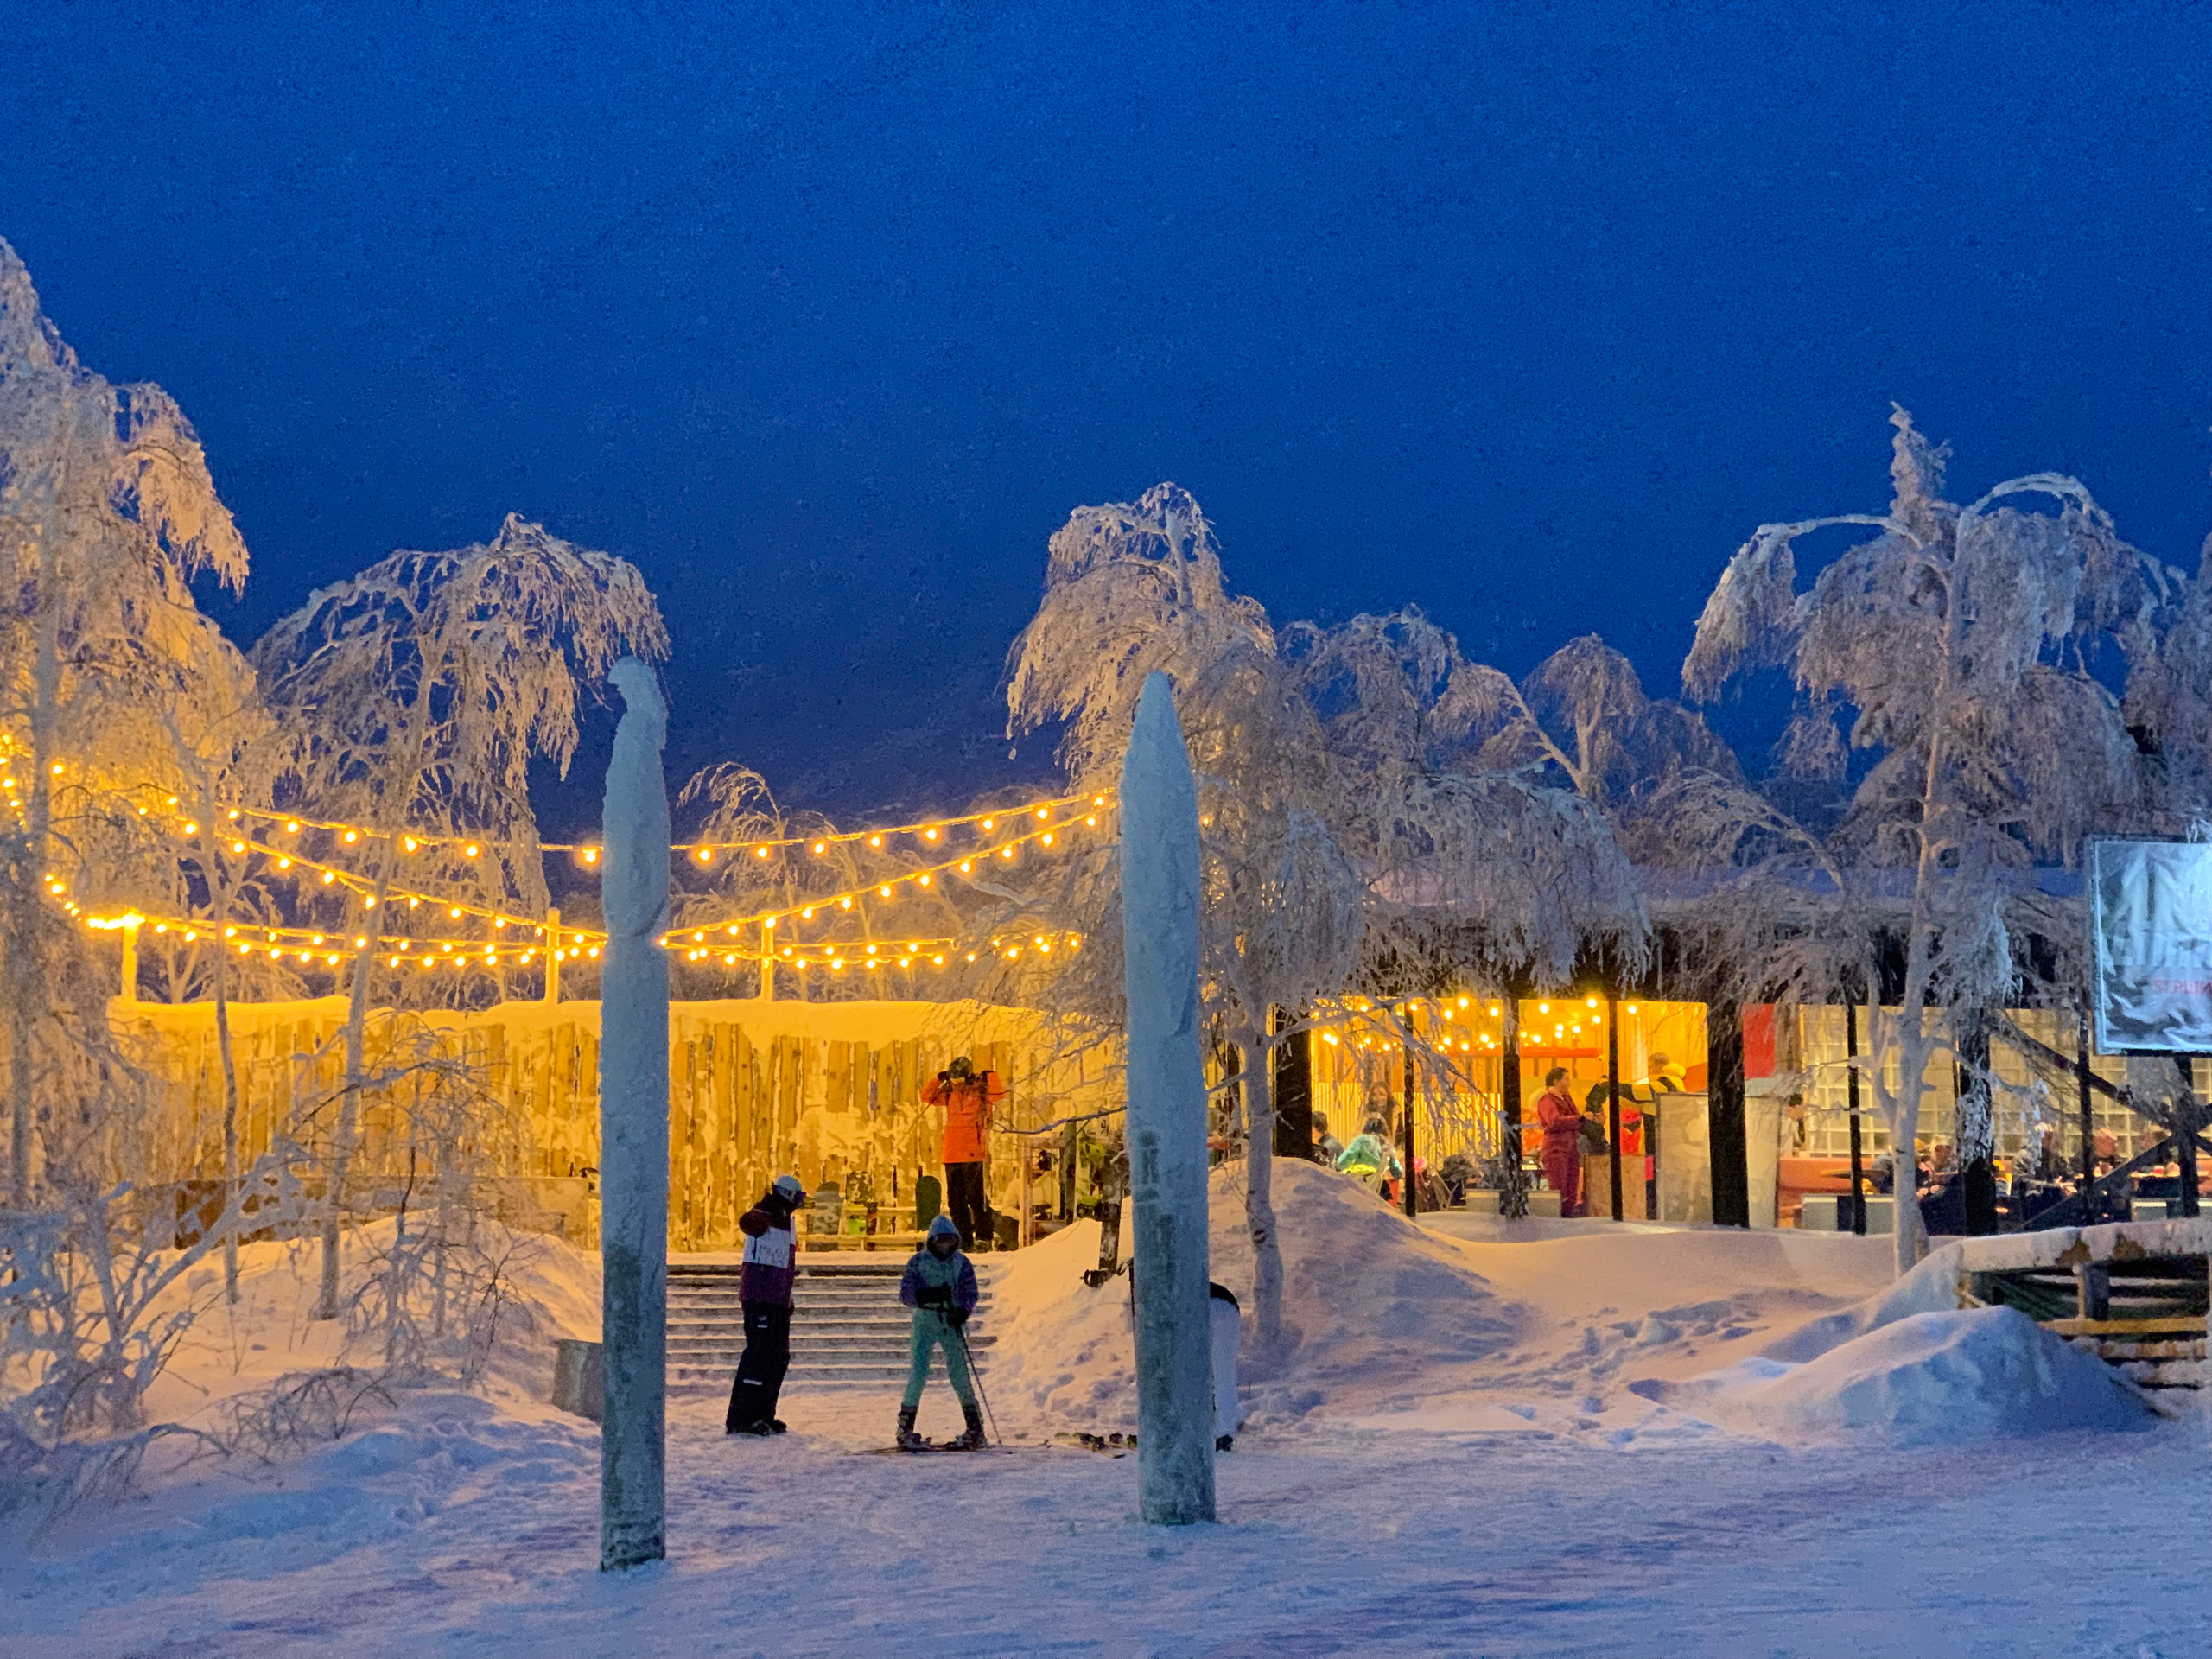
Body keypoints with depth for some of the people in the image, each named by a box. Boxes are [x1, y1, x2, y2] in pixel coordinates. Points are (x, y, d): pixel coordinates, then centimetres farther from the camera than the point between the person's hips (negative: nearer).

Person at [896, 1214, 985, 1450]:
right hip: (925, 1321, -1)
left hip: (952, 1323, 1)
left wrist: (963, 1311, -19)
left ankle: (975, 1426, 3)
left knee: (958, 1372, -5)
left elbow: (970, 1293, 2)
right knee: (918, 1371, -10)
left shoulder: (962, 1263, 5)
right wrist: (929, 1295, -25)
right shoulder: (918, 1262, -1)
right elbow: (905, 1292, -8)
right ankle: (906, 1426, -3)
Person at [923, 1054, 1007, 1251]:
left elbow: (999, 1094, -18)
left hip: (973, 1154, -6)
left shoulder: (981, 1091, -1)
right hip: (951, 1154, 6)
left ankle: (983, 1238, -2)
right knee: (955, 1199, 8)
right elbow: (927, 1095, 17)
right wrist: (939, 1079, 6)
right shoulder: (950, 1094, 14)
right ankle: (963, 1239, 15)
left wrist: (990, 1076, -13)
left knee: (975, 1197, -8)